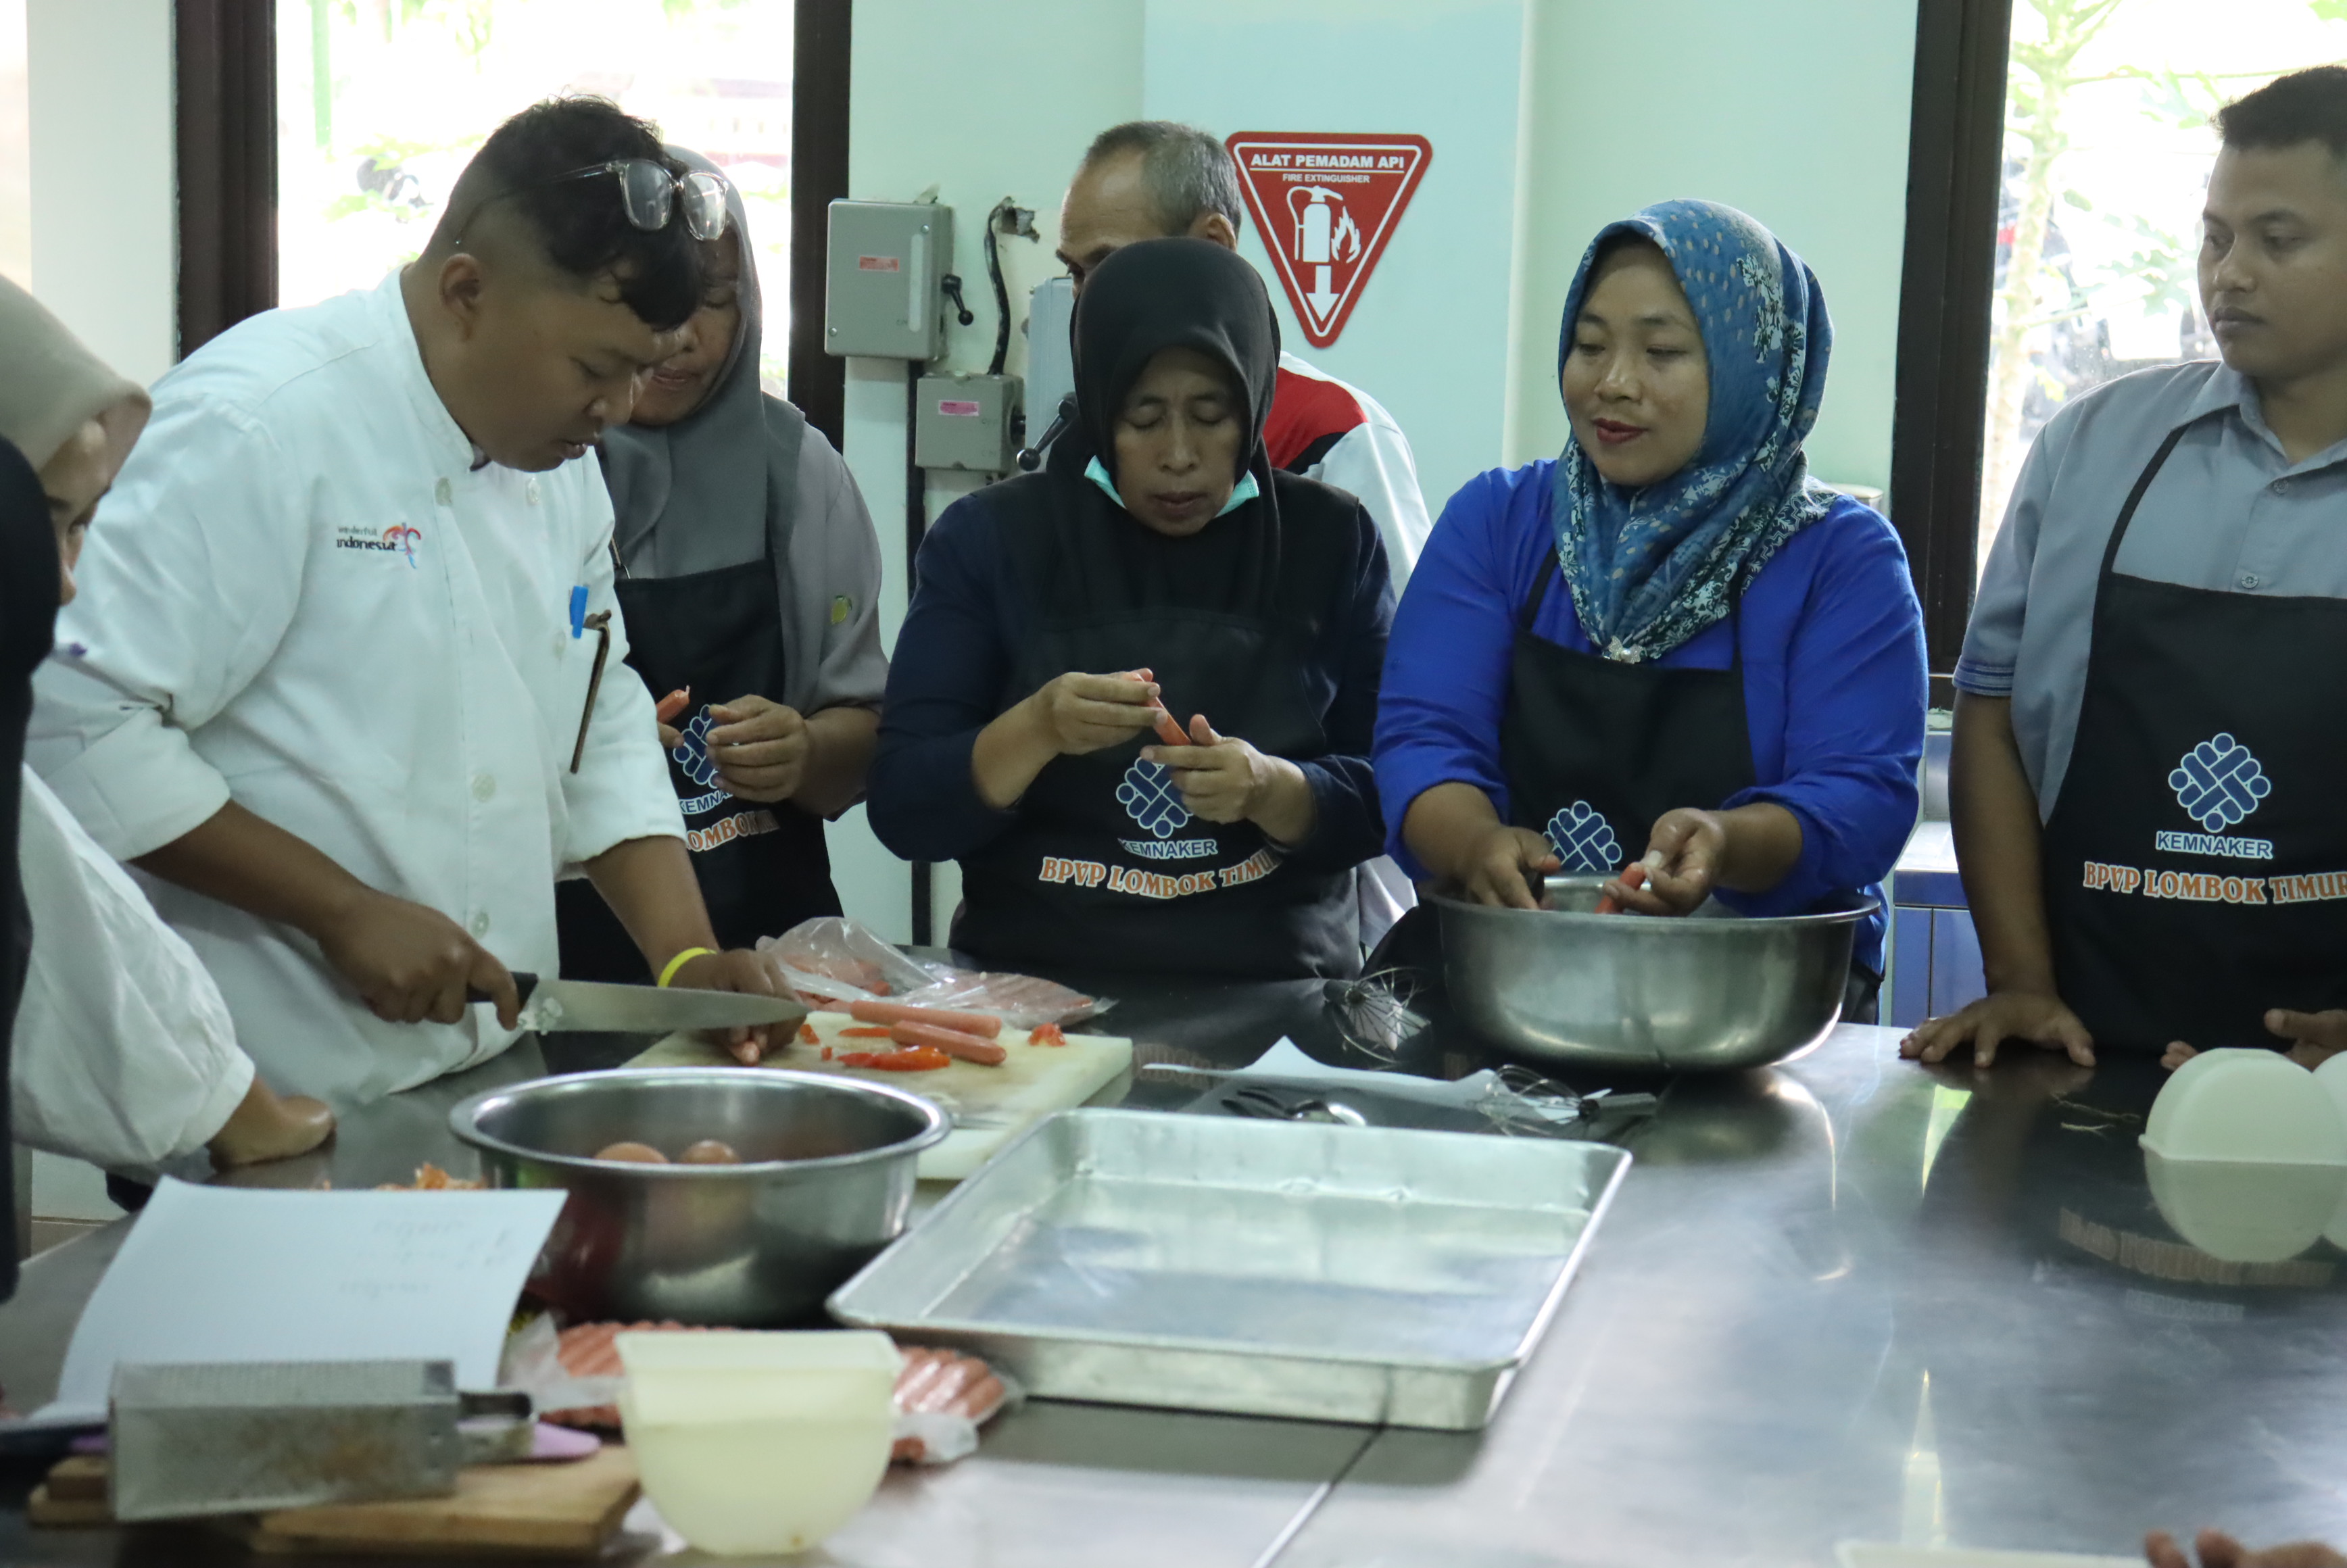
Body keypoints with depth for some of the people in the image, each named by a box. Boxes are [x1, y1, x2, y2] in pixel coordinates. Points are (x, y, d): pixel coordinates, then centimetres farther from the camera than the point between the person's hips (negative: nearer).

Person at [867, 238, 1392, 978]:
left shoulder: (1330, 539, 5)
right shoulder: (989, 537, 3)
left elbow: (1381, 803, 4)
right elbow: (902, 811, -1)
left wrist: (1271, 790, -16)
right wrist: (1038, 731, -18)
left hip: (1272, 996, 2)